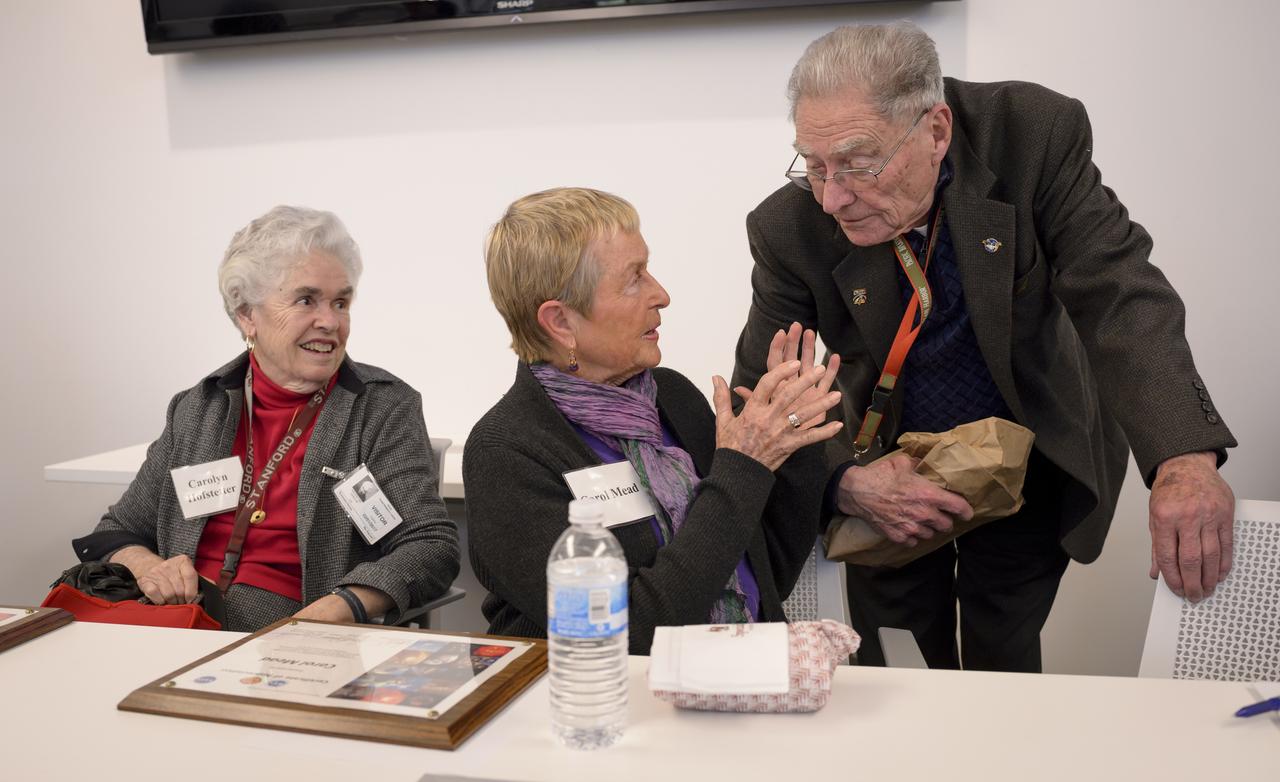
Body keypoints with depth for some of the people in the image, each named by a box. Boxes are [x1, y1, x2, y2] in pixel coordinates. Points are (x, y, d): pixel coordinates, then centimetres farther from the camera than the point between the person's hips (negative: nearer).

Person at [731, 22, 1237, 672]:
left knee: (1004, 666, 12)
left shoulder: (1038, 135, -23)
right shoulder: (790, 226, -21)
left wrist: (1186, 460, -45)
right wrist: (844, 480, -32)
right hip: (889, 472, 1)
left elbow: (1120, 297, -29)